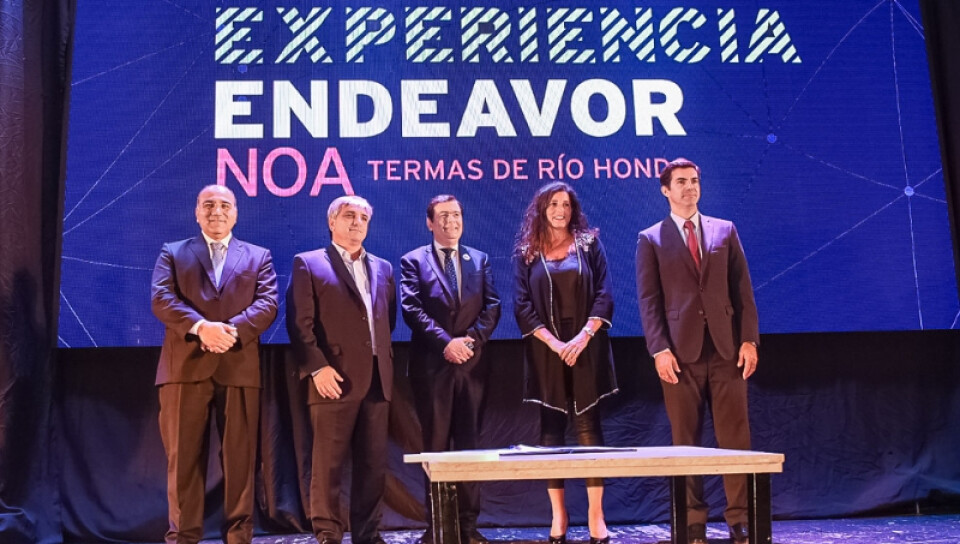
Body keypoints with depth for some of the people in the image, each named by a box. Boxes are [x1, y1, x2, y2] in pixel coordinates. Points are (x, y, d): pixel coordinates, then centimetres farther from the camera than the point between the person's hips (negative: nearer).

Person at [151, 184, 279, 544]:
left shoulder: (258, 256, 17)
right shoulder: (173, 253, 15)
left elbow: (268, 303, 2)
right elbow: (160, 298, -1)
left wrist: (232, 329, -16)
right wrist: (201, 327, -18)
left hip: (240, 366, 0)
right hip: (186, 365, 0)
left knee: (239, 457, 2)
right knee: (184, 456, 1)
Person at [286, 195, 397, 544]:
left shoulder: (383, 268, 18)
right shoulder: (309, 264, 3)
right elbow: (300, 323, -5)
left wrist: (385, 363, 8)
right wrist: (318, 367, -14)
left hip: (377, 379, 5)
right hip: (335, 378, -5)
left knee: (374, 463, 7)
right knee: (328, 462, 0)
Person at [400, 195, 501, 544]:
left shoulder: (480, 260, 13)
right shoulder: (414, 261, 4)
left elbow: (492, 307, 4)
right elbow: (412, 309, -8)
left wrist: (472, 339, -12)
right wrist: (446, 342, -17)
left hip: (471, 363, 3)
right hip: (432, 364, -2)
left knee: (469, 444, 6)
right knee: (436, 446, 3)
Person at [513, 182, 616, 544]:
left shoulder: (589, 244, 8)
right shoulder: (527, 251, 7)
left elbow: (604, 295, 0)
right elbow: (522, 304, 0)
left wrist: (583, 337, -13)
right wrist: (552, 342, -12)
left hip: (586, 348, 0)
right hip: (546, 350, 0)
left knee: (588, 425, -2)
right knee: (551, 429, 2)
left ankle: (595, 515, 2)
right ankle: (558, 514, 8)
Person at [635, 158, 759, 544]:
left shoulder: (725, 231, 13)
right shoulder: (651, 239, 7)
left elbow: (742, 289, 9)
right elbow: (649, 300, 0)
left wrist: (748, 339, -1)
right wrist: (659, 349, -11)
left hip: (726, 348, 2)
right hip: (680, 351, -1)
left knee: (735, 438, 1)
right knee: (685, 441, 2)